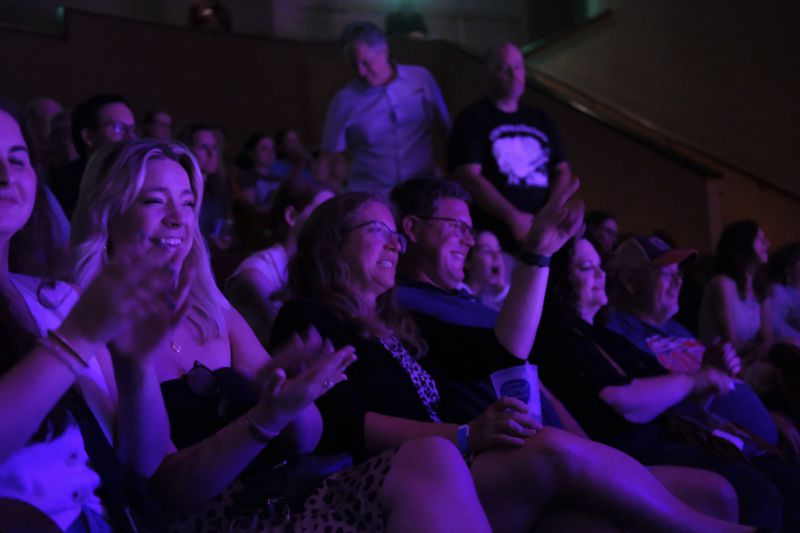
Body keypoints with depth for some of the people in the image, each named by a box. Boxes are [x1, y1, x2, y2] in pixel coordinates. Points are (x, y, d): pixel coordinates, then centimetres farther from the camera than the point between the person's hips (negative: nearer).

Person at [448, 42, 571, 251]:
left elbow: (562, 171, 16)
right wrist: (513, 216, -18)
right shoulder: (471, 118, 1)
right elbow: (469, 177, -10)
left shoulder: (540, 120, 19)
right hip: (495, 238, -5)